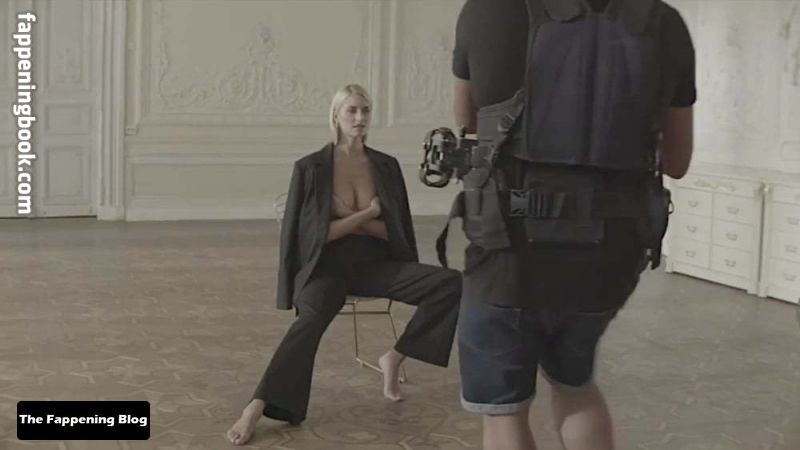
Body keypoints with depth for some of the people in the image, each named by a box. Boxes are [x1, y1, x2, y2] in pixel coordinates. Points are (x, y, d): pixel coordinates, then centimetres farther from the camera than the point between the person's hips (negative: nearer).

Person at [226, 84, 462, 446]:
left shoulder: (386, 166, 8)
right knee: (310, 322, -37)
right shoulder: (310, 168, -2)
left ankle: (394, 358, -6)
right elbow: (308, 233, -7)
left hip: (377, 263, 4)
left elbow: (396, 230, 7)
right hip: (328, 266, -4)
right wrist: (366, 216, -7)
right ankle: (256, 409, -46)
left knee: (450, 284, -19)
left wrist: (348, 222, -7)